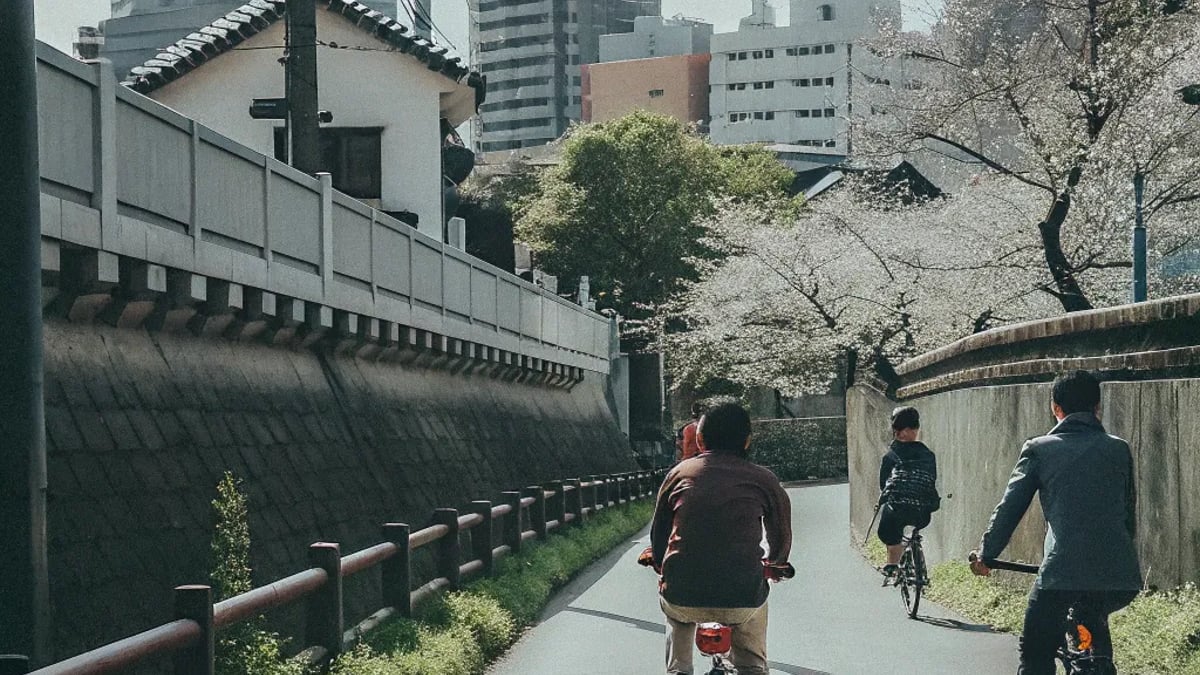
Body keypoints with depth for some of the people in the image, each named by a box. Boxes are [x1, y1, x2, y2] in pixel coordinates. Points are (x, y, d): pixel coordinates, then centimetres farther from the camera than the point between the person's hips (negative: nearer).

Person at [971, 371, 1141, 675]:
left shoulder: (1039, 449, 6)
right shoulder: (1119, 449, 14)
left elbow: (1009, 508, 10)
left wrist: (985, 555, 22)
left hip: (1062, 572, -3)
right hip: (1120, 575, 3)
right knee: (1093, 621, 33)